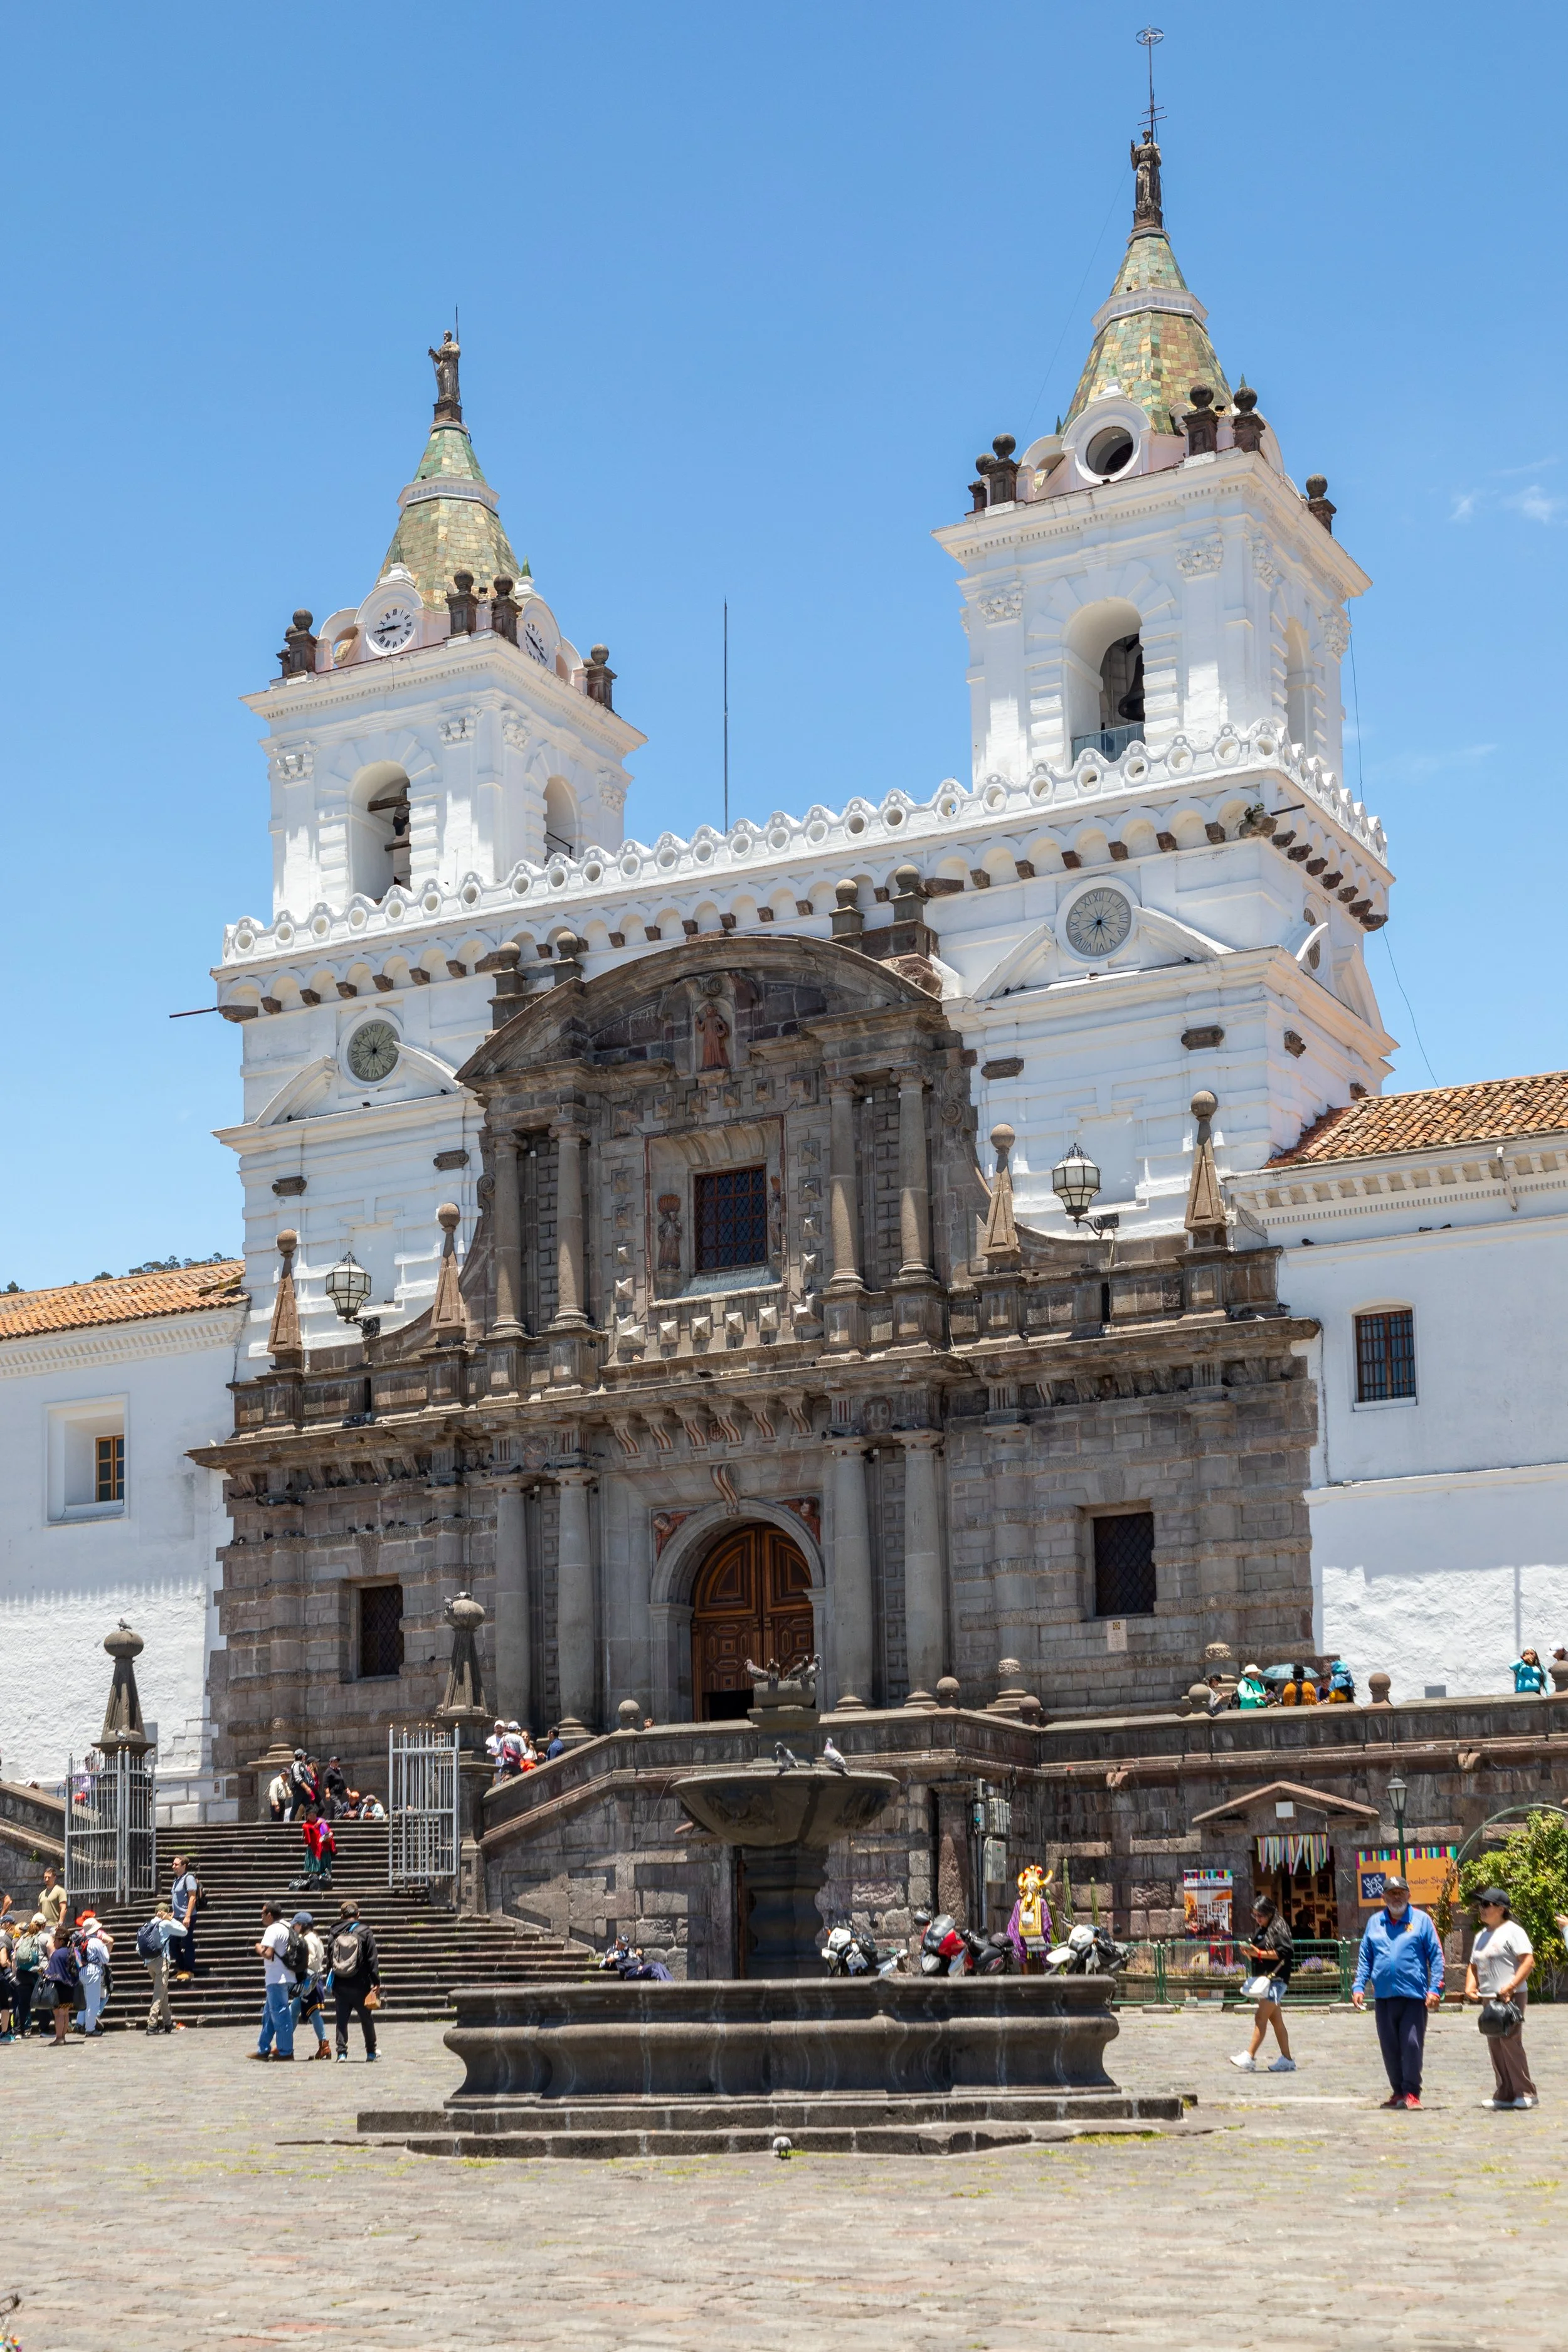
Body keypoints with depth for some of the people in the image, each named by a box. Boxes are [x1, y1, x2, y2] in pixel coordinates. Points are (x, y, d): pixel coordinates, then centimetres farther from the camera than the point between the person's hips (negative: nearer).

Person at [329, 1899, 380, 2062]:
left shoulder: (336, 1933, 3)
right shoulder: (365, 1932, -5)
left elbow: (330, 1958, 9)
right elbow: (373, 1959, -7)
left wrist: (332, 1982, 18)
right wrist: (376, 1983, -5)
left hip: (340, 1986, 2)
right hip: (360, 1985, -1)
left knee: (341, 2019, 6)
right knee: (367, 2019, 11)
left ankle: (342, 2052, -3)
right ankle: (371, 2053, 18)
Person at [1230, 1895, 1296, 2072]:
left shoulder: (1278, 1929, -8)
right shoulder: (1262, 1932, 18)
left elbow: (1284, 1952, -19)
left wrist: (1259, 1953, -19)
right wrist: (1250, 1953, 1)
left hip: (1276, 1979, -9)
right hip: (1263, 1979, 9)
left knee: (1260, 2017, -15)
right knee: (1276, 2020, 11)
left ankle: (1250, 2057, -19)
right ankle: (1287, 2060, 15)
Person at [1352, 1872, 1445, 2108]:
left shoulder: (1421, 1920, 3)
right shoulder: (1374, 1922, 12)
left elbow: (1436, 1956, 1)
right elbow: (1365, 1958, 15)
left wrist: (1435, 1989, -8)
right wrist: (1358, 1987, 5)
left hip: (1414, 1995, -4)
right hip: (1384, 1996, 4)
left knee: (1412, 2044, -6)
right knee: (1390, 2047, 7)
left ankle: (1411, 2092, 1)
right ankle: (1398, 2091, 18)